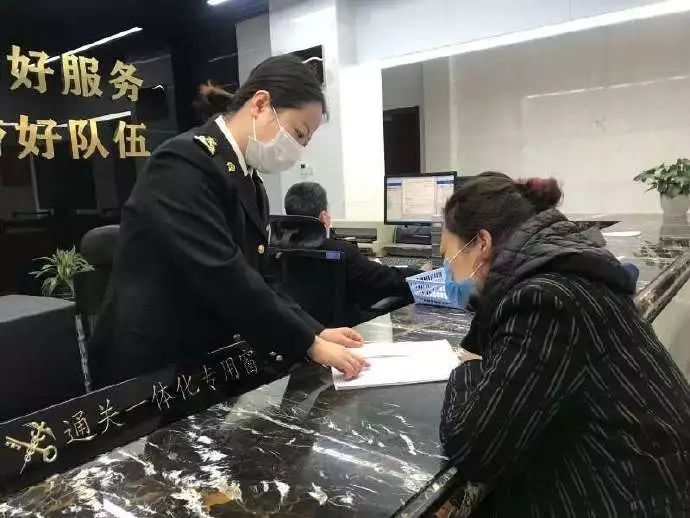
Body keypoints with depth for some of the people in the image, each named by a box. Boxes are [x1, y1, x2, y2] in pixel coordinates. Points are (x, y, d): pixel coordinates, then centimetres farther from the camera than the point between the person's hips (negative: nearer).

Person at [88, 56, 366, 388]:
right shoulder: (185, 163, -20)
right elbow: (222, 276, -27)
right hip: (150, 366, -7)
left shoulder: (249, 182, 7)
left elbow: (249, 276, 5)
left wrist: (314, 332, -6)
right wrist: (309, 343, -21)